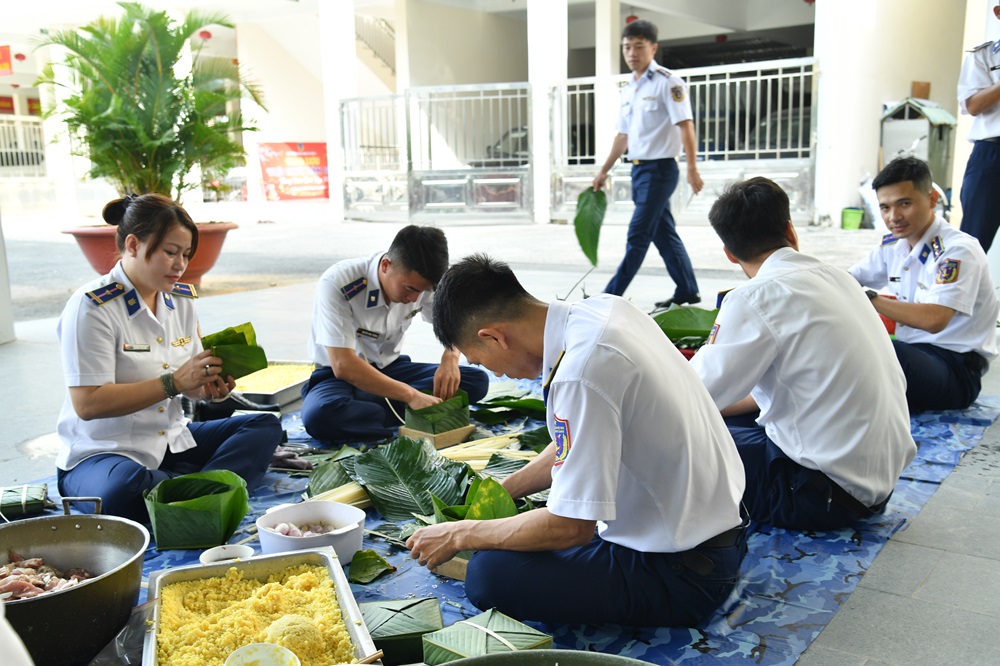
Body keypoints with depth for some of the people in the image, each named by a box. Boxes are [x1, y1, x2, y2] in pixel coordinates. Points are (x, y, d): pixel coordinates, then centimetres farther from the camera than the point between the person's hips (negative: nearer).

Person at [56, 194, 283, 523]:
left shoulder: (181, 299, 7)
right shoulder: (91, 306, -15)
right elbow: (87, 404, -22)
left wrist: (211, 389, -12)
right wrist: (174, 383, -24)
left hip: (172, 442, 8)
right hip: (101, 452, -8)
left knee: (266, 426, -4)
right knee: (123, 488, -40)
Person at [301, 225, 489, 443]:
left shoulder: (418, 282, -11)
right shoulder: (337, 284, -27)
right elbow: (343, 365, -32)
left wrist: (450, 357, -22)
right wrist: (411, 396, -37)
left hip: (389, 369, 5)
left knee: (477, 380, -15)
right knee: (320, 415, -41)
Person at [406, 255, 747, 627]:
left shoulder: (580, 375, -29)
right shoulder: (603, 308, 0)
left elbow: (571, 527, -22)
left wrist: (460, 535, -9)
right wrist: (503, 491, 17)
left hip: (682, 572, -9)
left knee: (489, 575, -21)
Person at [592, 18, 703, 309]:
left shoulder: (668, 82, -10)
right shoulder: (627, 89, 13)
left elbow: (685, 126, -15)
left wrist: (692, 169, -21)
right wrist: (604, 171, 20)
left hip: (660, 168, -8)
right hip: (638, 168, 8)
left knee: (637, 236, -7)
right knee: (664, 233, 12)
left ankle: (611, 295, -4)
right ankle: (687, 291, 21)